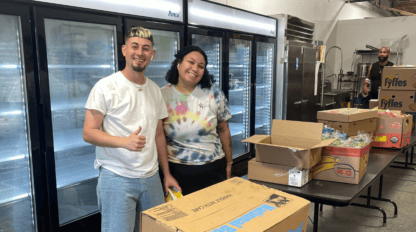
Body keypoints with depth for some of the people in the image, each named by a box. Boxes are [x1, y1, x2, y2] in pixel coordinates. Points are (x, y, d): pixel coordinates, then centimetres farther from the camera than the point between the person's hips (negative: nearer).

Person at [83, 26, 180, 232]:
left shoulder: (155, 90, 10)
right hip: (117, 177, -5)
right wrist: (124, 141, -26)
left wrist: (167, 174, 13)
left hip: (151, 177, 5)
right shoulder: (105, 87, -7)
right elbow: (89, 133, -10)